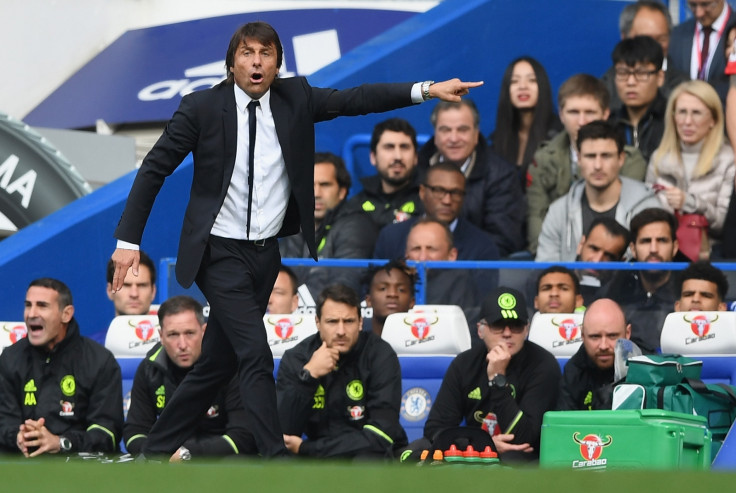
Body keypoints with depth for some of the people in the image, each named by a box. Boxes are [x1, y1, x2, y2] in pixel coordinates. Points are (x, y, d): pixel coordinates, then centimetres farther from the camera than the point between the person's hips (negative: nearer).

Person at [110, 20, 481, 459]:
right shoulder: (202, 107, -9)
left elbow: (355, 99, -6)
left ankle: (157, 450, 25)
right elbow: (155, 168, -5)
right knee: (255, 356, -15)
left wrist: (426, 90, -18)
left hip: (266, 254, 5)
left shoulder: (295, 98, 1)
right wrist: (129, 239, -9)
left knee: (218, 363, 11)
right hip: (221, 254, -5)